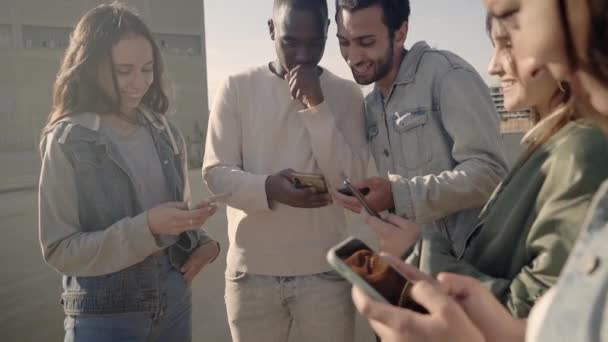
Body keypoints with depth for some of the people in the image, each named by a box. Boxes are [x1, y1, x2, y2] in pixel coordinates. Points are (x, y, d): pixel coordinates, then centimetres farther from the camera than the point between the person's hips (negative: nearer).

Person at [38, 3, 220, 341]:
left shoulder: (165, 134, 0)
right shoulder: (68, 141, -12)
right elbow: (60, 250, -13)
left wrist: (202, 242, -6)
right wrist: (146, 228, -25)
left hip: (174, 303, 5)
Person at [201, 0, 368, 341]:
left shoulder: (347, 94, 1)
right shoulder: (237, 88, -2)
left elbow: (353, 178, -7)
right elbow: (215, 172, -5)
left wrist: (317, 106, -15)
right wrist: (268, 188, -23)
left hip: (325, 270, 0)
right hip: (251, 270, 0)